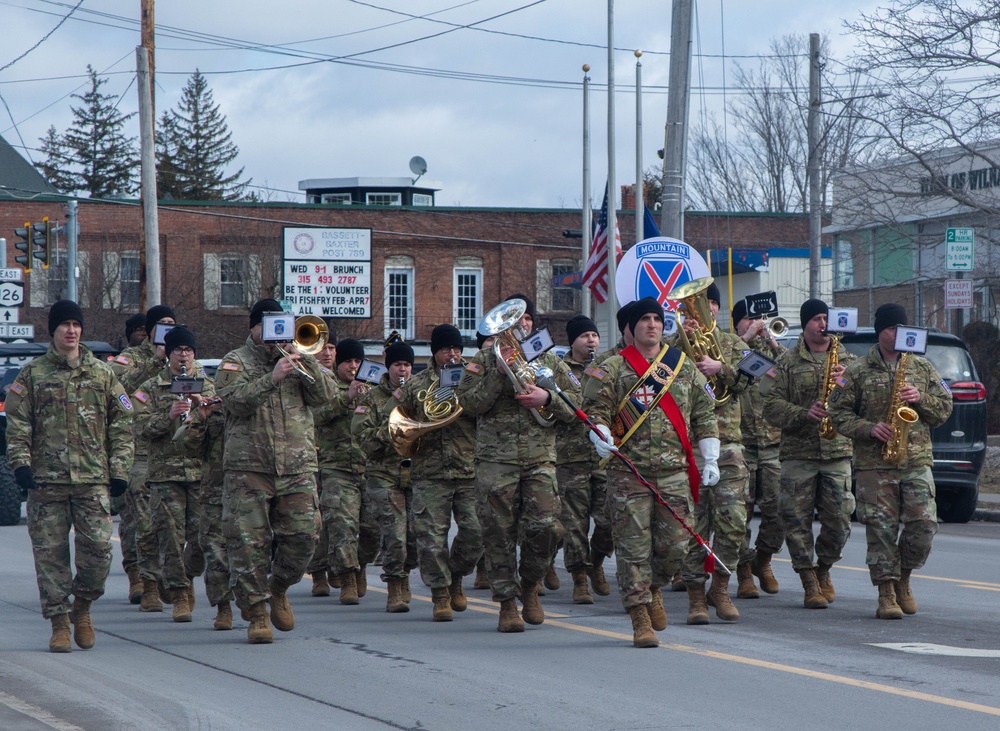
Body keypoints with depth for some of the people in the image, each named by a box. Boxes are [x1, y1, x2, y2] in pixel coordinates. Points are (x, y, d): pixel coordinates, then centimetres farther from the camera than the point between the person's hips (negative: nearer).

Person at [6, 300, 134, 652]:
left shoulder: (102, 374, 11)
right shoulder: (32, 375, 7)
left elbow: (121, 424, 12)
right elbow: (17, 424, 4)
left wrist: (119, 470, 5)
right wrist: (20, 463, -8)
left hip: (93, 479, 1)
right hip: (46, 480, -1)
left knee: (98, 547, -7)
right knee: (50, 552, -1)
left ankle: (82, 606, 16)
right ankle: (59, 621, 6)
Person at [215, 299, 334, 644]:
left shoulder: (297, 360, 14)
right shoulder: (235, 362, 5)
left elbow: (324, 396, 1)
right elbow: (235, 400, -14)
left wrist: (304, 362, -11)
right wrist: (272, 378, -24)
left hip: (297, 467, 3)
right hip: (248, 469, -3)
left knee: (302, 534, -4)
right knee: (249, 541, -5)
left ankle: (278, 589, 22)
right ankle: (256, 613, 3)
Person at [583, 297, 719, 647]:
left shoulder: (684, 367, 14)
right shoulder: (612, 369, 4)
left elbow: (704, 414, 17)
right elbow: (595, 408, -1)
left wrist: (710, 460, 11)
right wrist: (601, 434, -22)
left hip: (675, 472, 3)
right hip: (628, 472, -3)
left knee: (674, 545, 0)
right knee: (633, 546, -5)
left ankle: (652, 589, 30)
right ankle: (640, 617, 0)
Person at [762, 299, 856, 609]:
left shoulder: (847, 360, 13)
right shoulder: (788, 362, 6)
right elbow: (772, 405, -1)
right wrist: (803, 414, -16)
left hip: (838, 452, 1)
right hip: (798, 452, -1)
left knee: (839, 520, -4)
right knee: (797, 519, -4)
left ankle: (823, 569, 21)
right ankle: (809, 582, 5)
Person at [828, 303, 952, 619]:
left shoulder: (922, 367, 13)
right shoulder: (858, 371, 5)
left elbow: (944, 409, 13)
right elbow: (838, 413, 3)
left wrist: (921, 399, -6)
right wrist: (869, 428, -12)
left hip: (917, 460, 2)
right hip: (874, 464, -2)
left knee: (924, 523, -7)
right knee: (881, 527, -6)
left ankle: (902, 579, 16)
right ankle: (886, 593, 2)